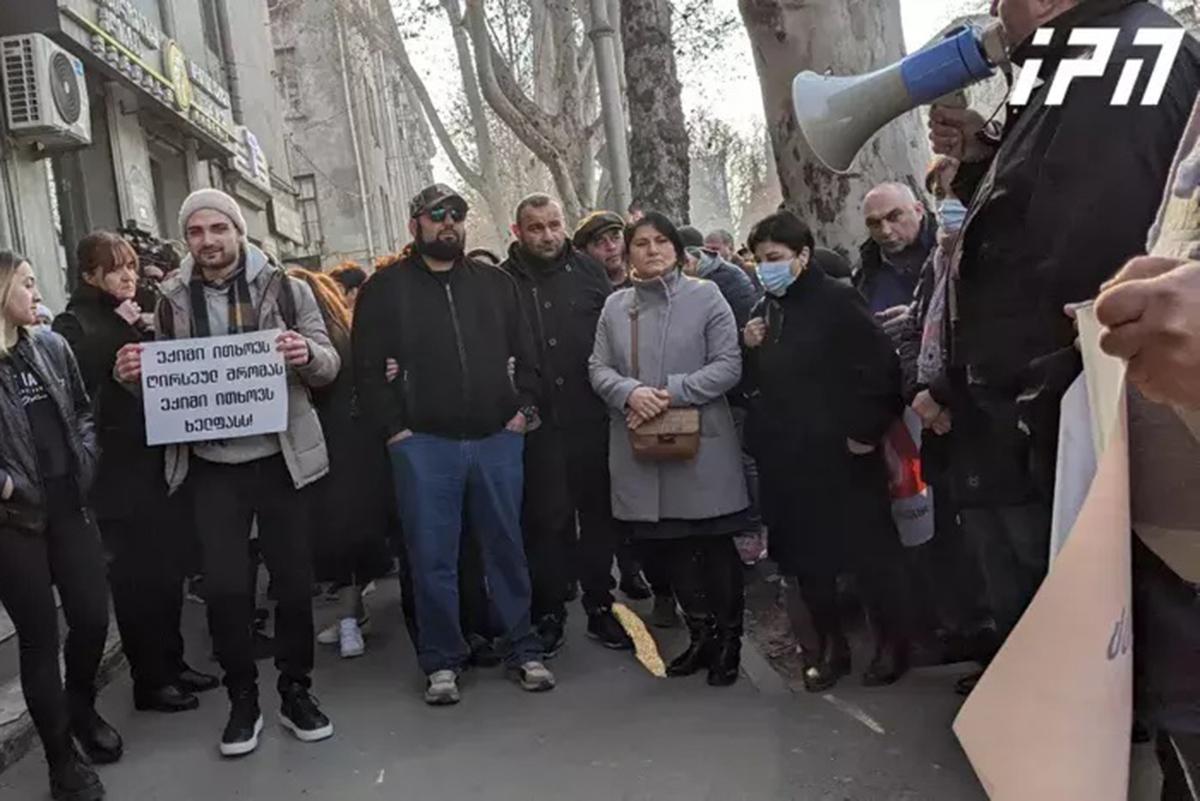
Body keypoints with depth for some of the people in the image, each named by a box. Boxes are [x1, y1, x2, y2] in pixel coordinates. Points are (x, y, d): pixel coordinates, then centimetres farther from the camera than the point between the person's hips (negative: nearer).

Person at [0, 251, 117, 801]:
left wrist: (85, 462, 0)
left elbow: (82, 412, 14)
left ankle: (81, 710, 38)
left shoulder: (52, 346, 6)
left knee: (93, 618, 8)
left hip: (67, 506, 5)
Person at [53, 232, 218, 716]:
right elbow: (82, 377, -20)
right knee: (135, 577, 0)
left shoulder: (138, 318, 16)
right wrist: (122, 332, -17)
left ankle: (172, 663, 25)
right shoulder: (75, 324, -3)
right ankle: (150, 681, 11)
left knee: (167, 570, 12)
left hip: (158, 462, 6)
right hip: (116, 472, -6)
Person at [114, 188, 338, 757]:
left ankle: (295, 692, 24)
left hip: (280, 457, -1)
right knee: (224, 586, 1)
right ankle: (242, 700, 19)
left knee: (293, 578, 7)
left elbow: (328, 366, -2)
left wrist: (308, 354, -24)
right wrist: (135, 376, -10)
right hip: (211, 465, 1)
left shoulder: (285, 289, -1)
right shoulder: (173, 302, 5)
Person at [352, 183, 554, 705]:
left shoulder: (495, 284, 13)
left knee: (507, 549, 10)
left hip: (498, 440, 2)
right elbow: (369, 367, 0)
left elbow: (524, 355, 15)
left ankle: (523, 651, 22)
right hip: (423, 444, -2)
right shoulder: (386, 288, 3)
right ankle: (441, 662, 18)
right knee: (432, 558, 4)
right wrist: (393, 429, -7)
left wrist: (523, 410, 3)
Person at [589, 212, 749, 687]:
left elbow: (728, 365, -7)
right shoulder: (615, 305, 11)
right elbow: (599, 368, 7)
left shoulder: (705, 296, -1)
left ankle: (729, 641, 21)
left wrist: (670, 393, -17)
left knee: (716, 546, 4)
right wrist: (631, 393, -15)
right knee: (670, 545, 11)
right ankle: (701, 635, 28)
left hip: (702, 442, -3)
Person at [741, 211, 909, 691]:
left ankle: (891, 643, 23)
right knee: (806, 554, 11)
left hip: (839, 453, -6)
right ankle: (830, 644, 26)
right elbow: (756, 383, 14)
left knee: (868, 548, 6)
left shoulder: (836, 300, -10)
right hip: (785, 458, 6)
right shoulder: (765, 311, 11)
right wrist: (750, 351, -4)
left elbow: (881, 365, -16)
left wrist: (866, 430, -15)